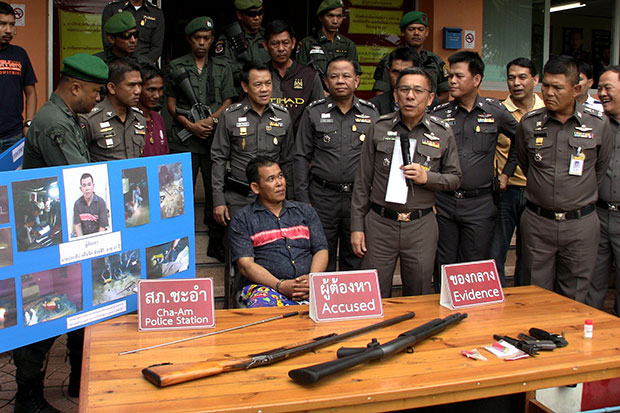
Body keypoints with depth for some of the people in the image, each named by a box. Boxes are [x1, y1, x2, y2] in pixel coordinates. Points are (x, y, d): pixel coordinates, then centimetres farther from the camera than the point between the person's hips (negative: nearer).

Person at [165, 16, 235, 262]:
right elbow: (171, 104, 7)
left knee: (215, 191, 2)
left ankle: (216, 244, 12)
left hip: (215, 138, 1)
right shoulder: (176, 67, 11)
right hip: (184, 140, -1)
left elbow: (228, 102, 7)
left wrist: (211, 120, -11)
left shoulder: (222, 69, 13)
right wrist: (190, 125, -8)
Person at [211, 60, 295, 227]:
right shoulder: (230, 116, -2)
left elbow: (287, 161, 10)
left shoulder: (283, 116, 4)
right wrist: (218, 200, -3)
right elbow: (219, 159, 1)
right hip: (238, 198, -1)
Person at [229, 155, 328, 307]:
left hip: (309, 288, 2)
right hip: (266, 286, -2)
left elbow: (321, 250, 15)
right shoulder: (242, 220, 10)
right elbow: (245, 265, -1)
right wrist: (280, 285, -15)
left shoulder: (305, 211, 22)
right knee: (263, 306, -39)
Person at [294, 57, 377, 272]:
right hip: (322, 196, -1)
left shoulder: (371, 113, 7)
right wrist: (302, 199, -3)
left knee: (355, 261, 10)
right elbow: (301, 157, 4)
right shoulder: (313, 112, 3)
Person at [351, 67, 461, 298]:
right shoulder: (379, 128, 2)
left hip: (421, 226, 1)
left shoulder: (442, 133, 2)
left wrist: (427, 178, -12)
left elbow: (454, 178, 9)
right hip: (379, 224, 0)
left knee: (419, 301, 11)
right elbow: (362, 180, 5)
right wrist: (357, 226, 2)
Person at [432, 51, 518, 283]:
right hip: (443, 202, 1)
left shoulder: (495, 112, 2)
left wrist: (507, 172, 14)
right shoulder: (439, 115, 2)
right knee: (443, 266, 8)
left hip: (480, 204, -1)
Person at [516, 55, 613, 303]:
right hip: (537, 221, 1)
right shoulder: (529, 124, -1)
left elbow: (601, 169, 14)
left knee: (574, 299, 9)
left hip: (581, 224, 0)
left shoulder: (598, 125, -2)